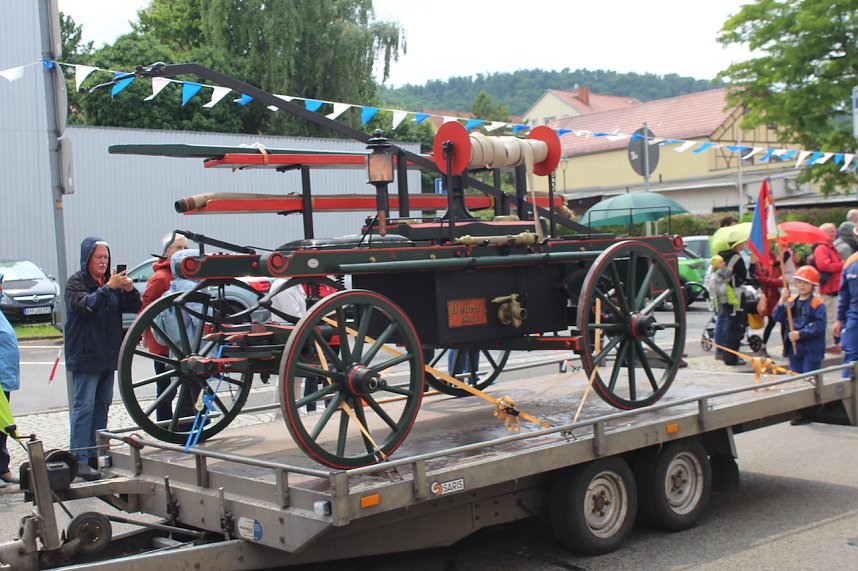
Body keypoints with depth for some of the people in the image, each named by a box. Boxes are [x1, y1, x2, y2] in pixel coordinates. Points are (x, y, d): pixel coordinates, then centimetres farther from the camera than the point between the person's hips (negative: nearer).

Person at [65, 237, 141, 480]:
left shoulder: (111, 281, 11)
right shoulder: (76, 283, -4)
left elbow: (133, 307, 5)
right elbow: (84, 306, -23)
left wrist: (130, 290, -15)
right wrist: (108, 288, -29)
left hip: (109, 355, 6)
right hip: (85, 355, -6)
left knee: (103, 404, 11)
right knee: (84, 406, -9)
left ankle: (97, 452, 20)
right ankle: (80, 459, -9)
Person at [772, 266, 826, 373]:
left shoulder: (817, 304, -9)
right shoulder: (791, 302, 10)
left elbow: (819, 325, -18)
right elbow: (777, 317, 0)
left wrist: (800, 334, -22)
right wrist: (782, 300, -12)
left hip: (811, 350, -6)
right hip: (793, 348, 6)